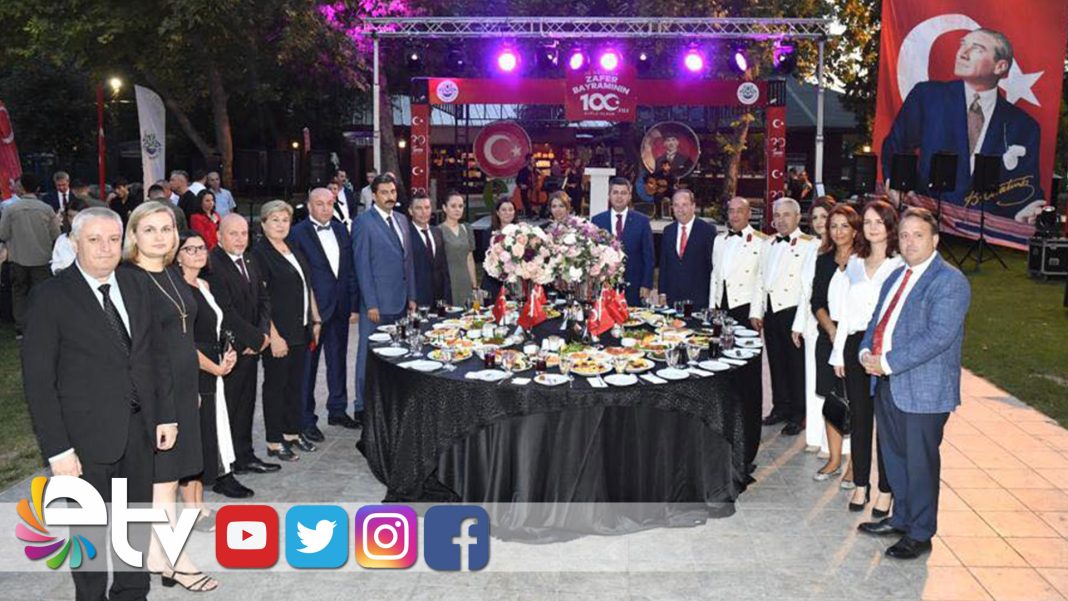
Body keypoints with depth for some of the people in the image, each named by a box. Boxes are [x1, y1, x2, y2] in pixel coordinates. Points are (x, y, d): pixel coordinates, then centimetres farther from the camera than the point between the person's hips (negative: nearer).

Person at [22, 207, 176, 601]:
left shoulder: (138, 287, 4)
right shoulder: (51, 298, -10)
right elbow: (38, 380, -10)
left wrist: (166, 414, 6)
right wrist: (57, 449, -13)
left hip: (140, 428, 4)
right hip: (88, 435, -4)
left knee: (137, 523, 16)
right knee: (90, 529, 12)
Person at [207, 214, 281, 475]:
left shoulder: (250, 263, 14)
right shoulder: (213, 265, -15)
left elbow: (263, 300, 15)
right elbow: (225, 311, -20)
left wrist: (263, 333, -3)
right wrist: (256, 338, -13)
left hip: (251, 347, 8)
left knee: (246, 403, 15)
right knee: (227, 404, -1)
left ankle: (244, 455, 25)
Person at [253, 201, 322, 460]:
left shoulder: (295, 251, 13)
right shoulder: (260, 254, -11)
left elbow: (307, 288, 19)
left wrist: (315, 320, 13)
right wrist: (274, 335, -19)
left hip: (300, 331, 7)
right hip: (278, 334, -7)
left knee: (296, 383, 14)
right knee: (275, 385, 2)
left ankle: (292, 433, 27)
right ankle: (274, 443, 12)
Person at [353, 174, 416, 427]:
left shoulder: (401, 219, 13)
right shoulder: (364, 222, -7)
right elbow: (362, 264, -10)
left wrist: (411, 296, 12)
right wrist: (371, 304, -13)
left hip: (399, 302, 6)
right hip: (376, 303, -6)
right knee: (369, 356, 1)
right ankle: (362, 408, 11)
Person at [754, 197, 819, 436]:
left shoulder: (809, 245, -7)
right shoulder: (769, 244, 16)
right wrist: (757, 312, 13)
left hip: (793, 310, -6)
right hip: (771, 311, 6)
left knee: (797, 363, 2)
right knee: (776, 361, 14)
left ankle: (798, 414, 13)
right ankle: (781, 407, 27)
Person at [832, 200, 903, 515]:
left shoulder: (901, 265, -4)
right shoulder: (854, 263, 13)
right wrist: (839, 352, 11)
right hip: (855, 345, 5)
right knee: (859, 417, 11)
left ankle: (886, 490, 12)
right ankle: (860, 484, 22)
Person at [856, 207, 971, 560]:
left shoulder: (950, 282, -13)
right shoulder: (896, 277, 14)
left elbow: (939, 335, -23)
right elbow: (877, 320, 18)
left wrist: (888, 363, -22)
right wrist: (866, 351, -3)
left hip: (924, 389, -8)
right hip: (887, 384, 8)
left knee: (920, 462, 4)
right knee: (894, 456, 19)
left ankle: (920, 534, 18)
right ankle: (901, 518, 36)